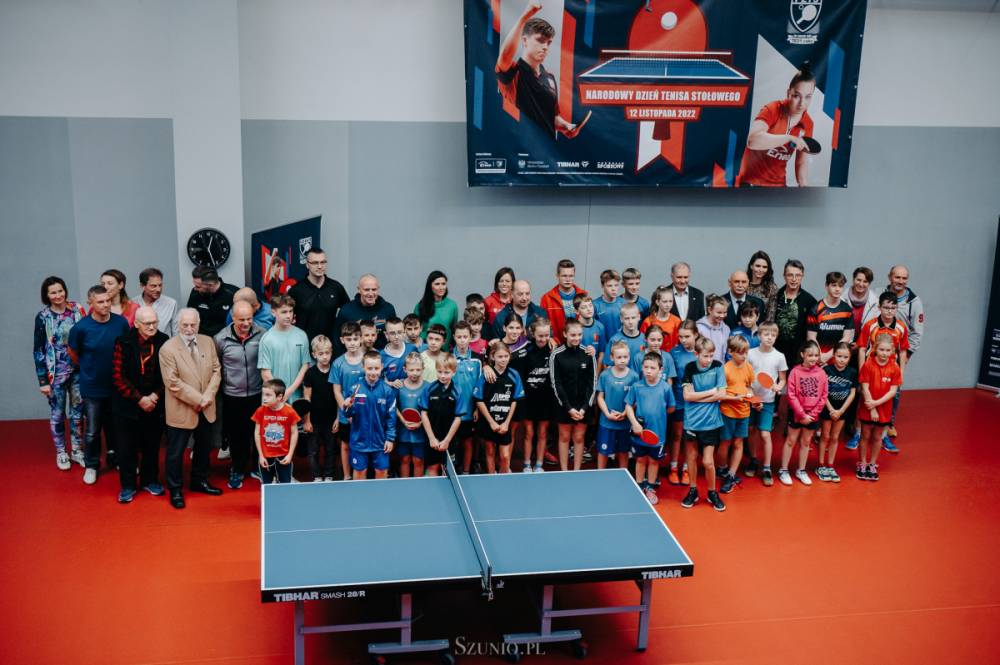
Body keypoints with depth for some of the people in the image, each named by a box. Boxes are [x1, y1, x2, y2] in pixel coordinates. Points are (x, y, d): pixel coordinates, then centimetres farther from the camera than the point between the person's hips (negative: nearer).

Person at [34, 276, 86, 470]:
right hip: (56, 373, -2)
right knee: (58, 413, 8)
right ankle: (61, 453, 22)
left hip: (78, 370, 2)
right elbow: (38, 350, -4)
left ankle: (76, 450, 25)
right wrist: (42, 380, -6)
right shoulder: (43, 317, -7)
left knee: (77, 411, 11)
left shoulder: (77, 310, -2)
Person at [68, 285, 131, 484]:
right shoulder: (81, 327, -17)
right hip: (92, 387, -2)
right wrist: (86, 368, 11)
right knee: (92, 430, 7)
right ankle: (91, 466, 26)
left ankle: (115, 458, 38)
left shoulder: (121, 322, -12)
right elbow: (72, 352, 1)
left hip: (116, 384, 2)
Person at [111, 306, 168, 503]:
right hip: (128, 404, -2)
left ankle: (150, 480, 30)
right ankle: (128, 485, 20)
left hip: (155, 404, 2)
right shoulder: (124, 342, -11)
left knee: (152, 446, 13)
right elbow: (118, 376, -10)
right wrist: (139, 399, -13)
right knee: (126, 447, 5)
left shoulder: (163, 341, -6)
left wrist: (156, 395, -10)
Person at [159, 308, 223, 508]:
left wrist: (208, 396, -12)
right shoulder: (168, 349, -15)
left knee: (204, 447, 20)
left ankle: (199, 481, 38)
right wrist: (197, 399, -19)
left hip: (206, 409, 6)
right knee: (176, 452, 6)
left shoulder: (207, 341, 2)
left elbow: (216, 370, 2)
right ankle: (175, 490, 20)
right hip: (181, 410, -6)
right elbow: (173, 383, -19)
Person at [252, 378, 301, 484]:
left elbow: (294, 433, -5)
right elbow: (257, 434, -1)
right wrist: (261, 455, -3)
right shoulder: (260, 411, -8)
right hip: (265, 456, 1)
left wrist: (290, 454, -7)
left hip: (284, 456, -1)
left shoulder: (289, 412, -14)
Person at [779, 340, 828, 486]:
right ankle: (783, 470, 16)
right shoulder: (795, 371, -13)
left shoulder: (821, 373, -5)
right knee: (791, 441, 7)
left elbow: (824, 395, -2)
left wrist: (813, 413, -9)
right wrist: (802, 414, -15)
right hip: (796, 413, -3)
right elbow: (791, 395, -14)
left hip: (813, 415, 3)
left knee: (806, 442, 15)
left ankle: (801, 470, 27)